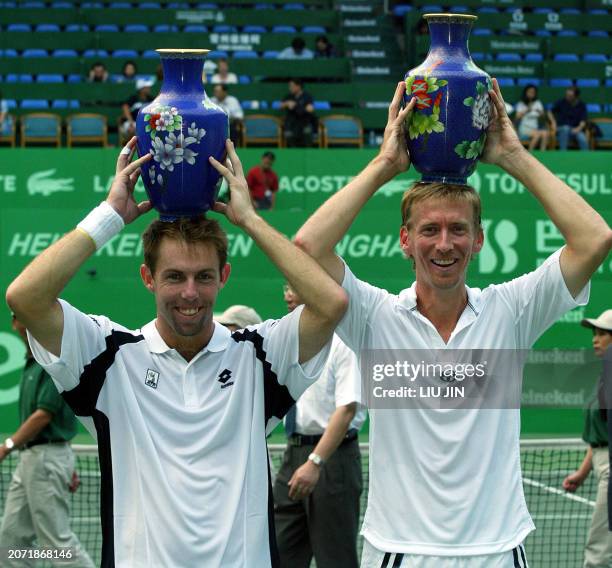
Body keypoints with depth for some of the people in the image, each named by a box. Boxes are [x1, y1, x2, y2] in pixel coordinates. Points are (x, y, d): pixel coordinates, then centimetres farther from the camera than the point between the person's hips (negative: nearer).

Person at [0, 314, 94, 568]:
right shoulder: (32, 364, 16)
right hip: (29, 458, 10)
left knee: (58, 539, -7)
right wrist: (67, 467, 22)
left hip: (46, 458, -10)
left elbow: (45, 415, -20)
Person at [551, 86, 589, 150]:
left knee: (583, 140, -30)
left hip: (575, 130, 1)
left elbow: (583, 120, -4)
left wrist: (579, 128, -23)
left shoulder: (581, 105, 2)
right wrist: (553, 123, -6)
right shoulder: (561, 102, -2)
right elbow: (551, 112, 8)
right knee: (566, 129, -37)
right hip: (561, 128, -1)